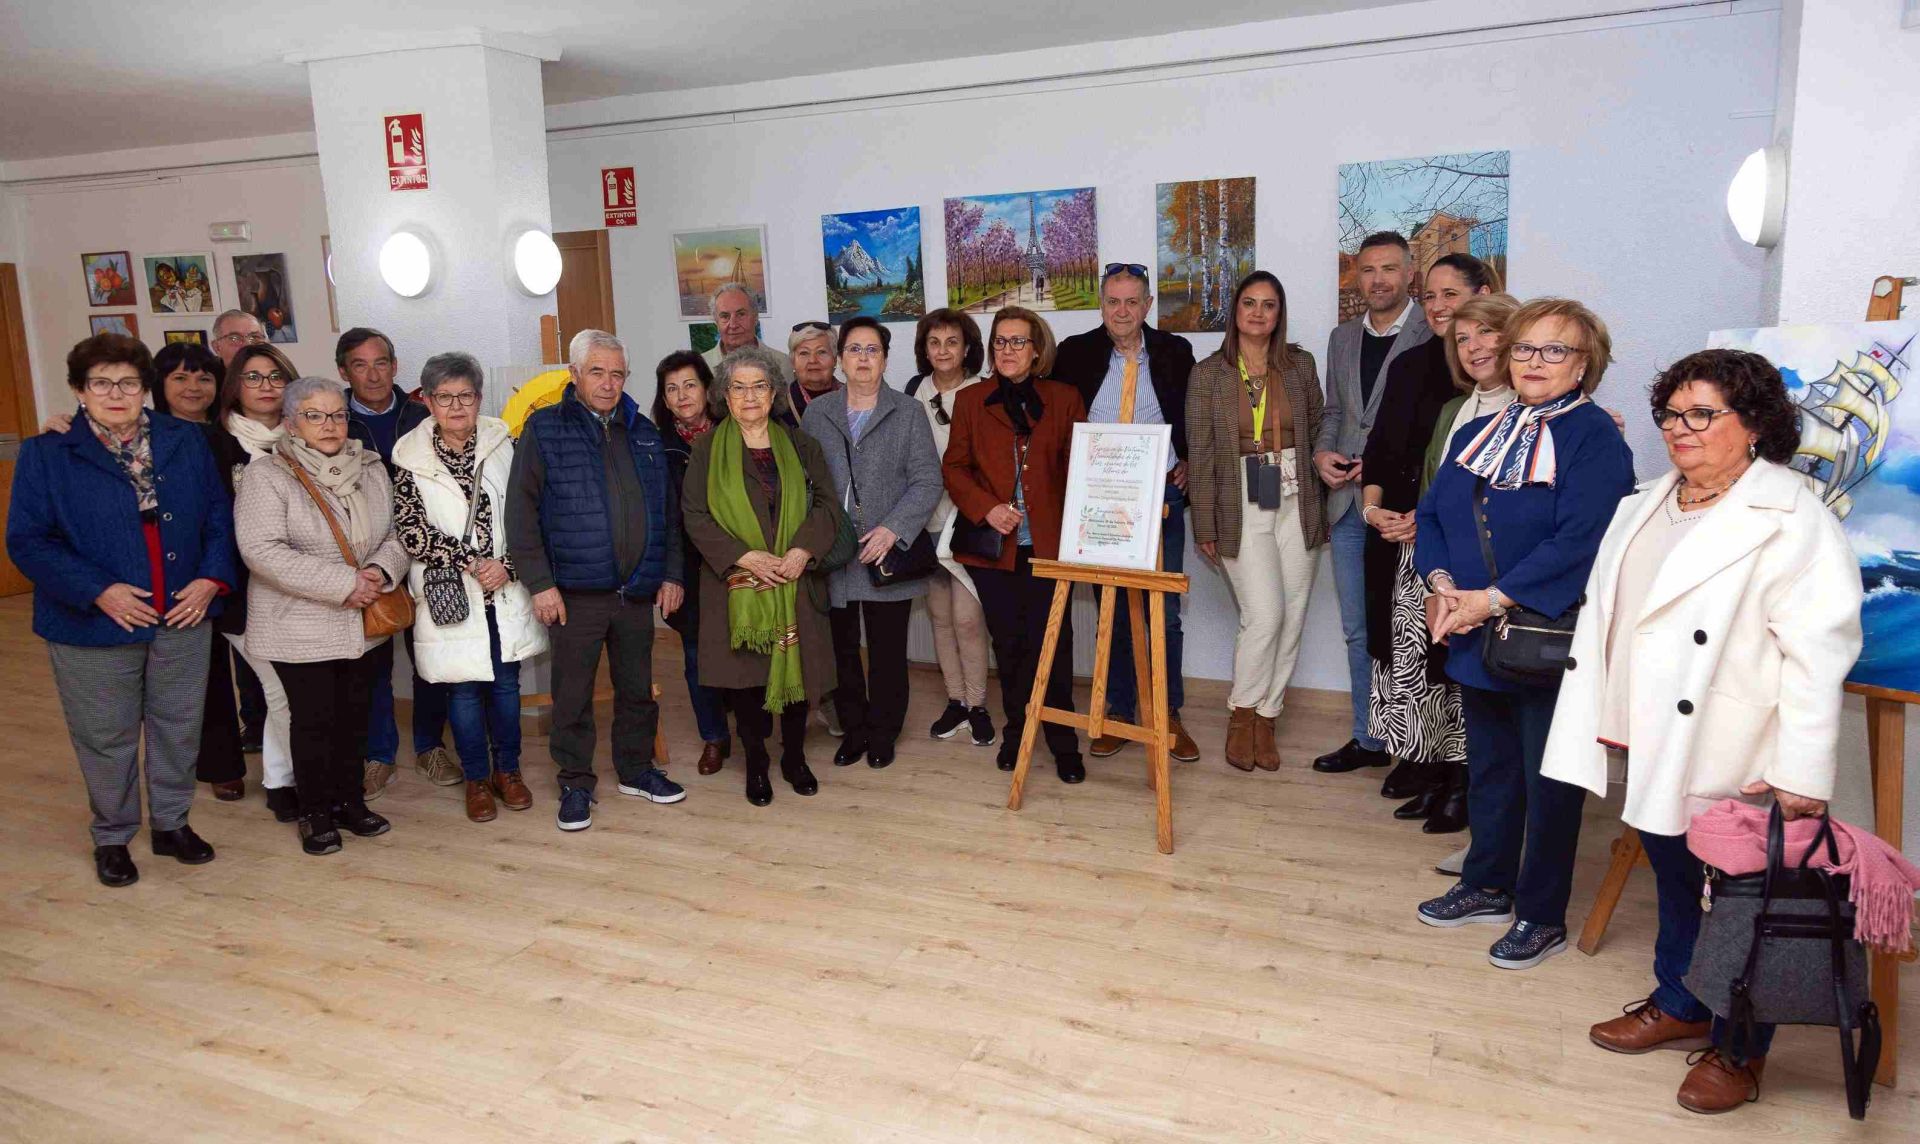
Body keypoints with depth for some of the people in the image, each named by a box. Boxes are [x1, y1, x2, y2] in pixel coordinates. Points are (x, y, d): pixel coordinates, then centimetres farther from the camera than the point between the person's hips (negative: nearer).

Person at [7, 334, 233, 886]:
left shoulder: (185, 441, 4)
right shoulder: (46, 454, -5)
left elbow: (217, 514, 6)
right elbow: (27, 540, -9)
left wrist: (212, 577, -8)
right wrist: (98, 591, -19)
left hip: (183, 616, 3)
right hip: (94, 628, -2)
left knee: (179, 727, 13)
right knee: (107, 738, 9)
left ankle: (171, 823, 32)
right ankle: (112, 838, 29)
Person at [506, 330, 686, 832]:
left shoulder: (644, 432, 12)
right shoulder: (545, 429, -2)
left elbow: (668, 509, 16)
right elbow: (521, 511, -6)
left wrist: (671, 573, 9)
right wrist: (540, 582, -11)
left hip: (637, 592, 4)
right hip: (576, 592, -4)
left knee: (637, 688, 14)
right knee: (573, 695, 5)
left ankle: (636, 768, 30)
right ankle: (575, 784, 19)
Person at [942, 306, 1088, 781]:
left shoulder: (1064, 398, 8)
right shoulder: (970, 400, 9)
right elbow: (954, 467, 6)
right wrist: (986, 509, -11)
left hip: (1049, 542, -1)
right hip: (994, 544, 1)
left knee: (1052, 644, -3)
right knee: (1008, 644, 9)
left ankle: (1063, 743, 9)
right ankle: (1016, 732, 24)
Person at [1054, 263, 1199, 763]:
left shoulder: (1175, 352, 4)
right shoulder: (1076, 353, 2)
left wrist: (1187, 461, 3)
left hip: (1161, 498, 0)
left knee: (1165, 612, 4)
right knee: (1113, 613, 8)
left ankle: (1169, 715, 17)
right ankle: (1118, 715, 19)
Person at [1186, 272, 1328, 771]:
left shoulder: (1300, 365, 8)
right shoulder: (1208, 373, 1)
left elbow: (1317, 433, 12)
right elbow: (1200, 454, 0)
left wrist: (1319, 504, 5)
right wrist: (1205, 527, -3)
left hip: (1295, 505, 3)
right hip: (1241, 508, -3)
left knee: (1292, 618, 4)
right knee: (1264, 615, -13)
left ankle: (1266, 719, 19)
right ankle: (1242, 713, 9)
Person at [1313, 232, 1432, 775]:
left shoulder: (1434, 336, -7)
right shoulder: (1342, 337, 14)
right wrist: (1322, 452, 1)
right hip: (1348, 505, 6)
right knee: (1359, 630, 13)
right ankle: (1369, 739, 26)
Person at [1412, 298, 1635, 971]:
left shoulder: (1595, 440, -10)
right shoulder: (1476, 435, 11)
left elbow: (1577, 543, -21)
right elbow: (1432, 514, 8)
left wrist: (1490, 599, -23)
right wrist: (1442, 583, -10)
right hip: (1475, 637, 6)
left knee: (1548, 781, 6)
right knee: (1489, 765, 19)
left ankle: (1543, 917, 21)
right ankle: (1488, 887, 36)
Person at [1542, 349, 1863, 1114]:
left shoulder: (1790, 521, -15)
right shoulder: (1645, 506, 11)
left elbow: (1817, 650, -20)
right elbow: (1606, 614, 16)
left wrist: (1801, 775, -22)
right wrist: (1610, 716, 15)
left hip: (1732, 761, -7)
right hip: (1656, 744, 7)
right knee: (1673, 879, 20)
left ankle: (1739, 1049, 25)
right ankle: (1678, 1005, 39)